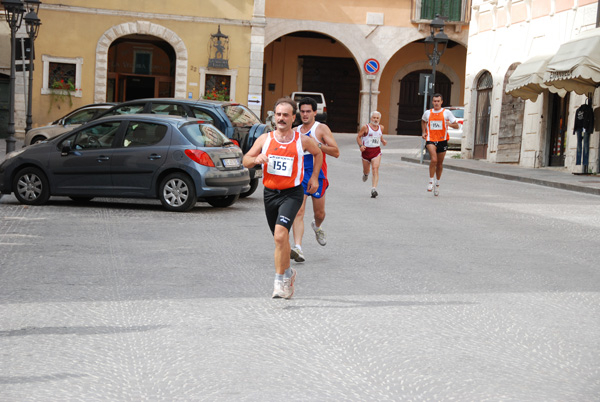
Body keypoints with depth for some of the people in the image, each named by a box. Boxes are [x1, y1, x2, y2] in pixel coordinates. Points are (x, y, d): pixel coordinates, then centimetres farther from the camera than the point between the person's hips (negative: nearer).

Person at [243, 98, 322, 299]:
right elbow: (245, 161, 5)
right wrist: (256, 159, -17)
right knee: (280, 238, 15)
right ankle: (288, 273, 39)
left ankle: (280, 280, -13)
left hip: (292, 193, -4)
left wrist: (314, 177, 12)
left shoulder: (302, 140, -2)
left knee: (280, 234, -23)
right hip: (270, 193, 4)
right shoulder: (265, 139, 2)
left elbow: (318, 153, 19)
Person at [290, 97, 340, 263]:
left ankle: (317, 226, 47)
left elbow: (336, 152, -9)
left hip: (317, 176, -2)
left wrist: (317, 144, -20)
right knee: (298, 212, -13)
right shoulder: (295, 131, 11)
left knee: (319, 213, 11)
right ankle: (298, 247, -20)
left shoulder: (322, 129, -3)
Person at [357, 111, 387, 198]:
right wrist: (361, 145, -17)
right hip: (366, 150, -1)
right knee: (366, 170, 14)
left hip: (376, 151, 1)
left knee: (375, 169, -17)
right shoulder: (365, 127, -7)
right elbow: (358, 137, -1)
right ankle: (365, 174, 55)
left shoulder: (381, 127, 6)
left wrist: (383, 141, 5)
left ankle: (374, 189, -23)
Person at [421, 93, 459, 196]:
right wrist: (424, 132, 14)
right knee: (433, 160, -23)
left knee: (440, 163, 11)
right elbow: (423, 121, 29)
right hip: (430, 139, -1)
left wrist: (450, 124, -21)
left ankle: (437, 183, 31)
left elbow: (457, 125, 1)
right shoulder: (427, 113, 6)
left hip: (442, 140, 1)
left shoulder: (447, 112, 1)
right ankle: (431, 181, -10)